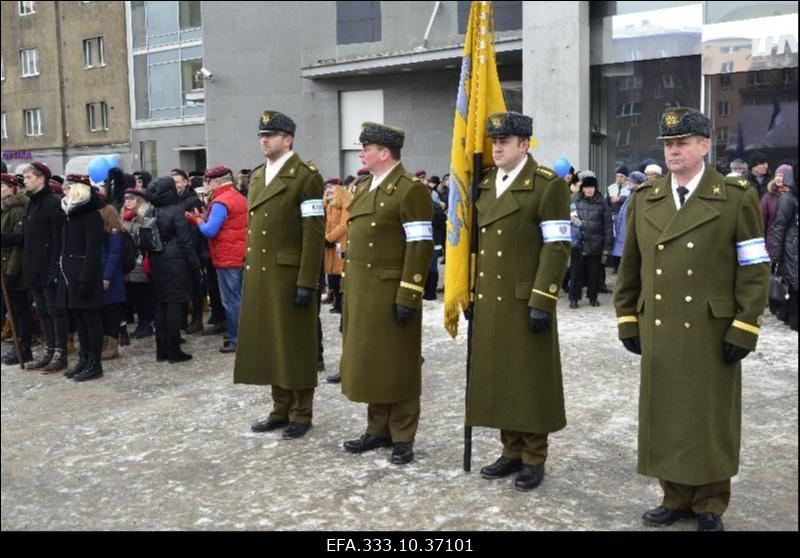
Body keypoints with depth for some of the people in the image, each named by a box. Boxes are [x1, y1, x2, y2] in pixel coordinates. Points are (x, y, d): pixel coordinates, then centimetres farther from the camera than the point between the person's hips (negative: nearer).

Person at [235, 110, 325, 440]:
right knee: (270, 343, 12)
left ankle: (301, 415, 13)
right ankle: (280, 410, 23)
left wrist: (306, 283, -18)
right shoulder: (256, 176, 15)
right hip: (260, 276, 7)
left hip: (290, 276, -7)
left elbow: (314, 233, -14)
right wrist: (248, 271, 12)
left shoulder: (306, 177, -8)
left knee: (295, 344, 2)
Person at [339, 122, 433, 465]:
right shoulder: (363, 187, 15)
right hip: (362, 292, 8)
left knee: (397, 366, 2)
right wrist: (348, 292, 16)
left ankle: (402, 437, 13)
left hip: (391, 293, -8)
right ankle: (378, 430, 25)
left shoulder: (411, 189, -11)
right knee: (369, 362, 13)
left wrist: (407, 296, -20)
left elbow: (420, 246, -16)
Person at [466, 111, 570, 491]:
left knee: (530, 381, 3)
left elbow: (557, 247, -13)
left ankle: (534, 460, 15)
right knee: (498, 378, 12)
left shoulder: (548, 185, -8)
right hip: (489, 302, 7)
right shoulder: (485, 185, 14)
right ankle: (512, 452, 25)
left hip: (525, 303, -7)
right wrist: (472, 295, 14)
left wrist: (541, 302, -18)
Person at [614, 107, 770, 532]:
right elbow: (630, 266, 13)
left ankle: (710, 506, 23)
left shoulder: (737, 197, -3)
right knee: (665, 415, 10)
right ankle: (676, 498, 26)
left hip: (712, 335, -3)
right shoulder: (644, 199, 9)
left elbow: (754, 269, -5)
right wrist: (628, 319, 9)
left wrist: (744, 329, -10)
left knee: (709, 419, 8)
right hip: (658, 332, 4)